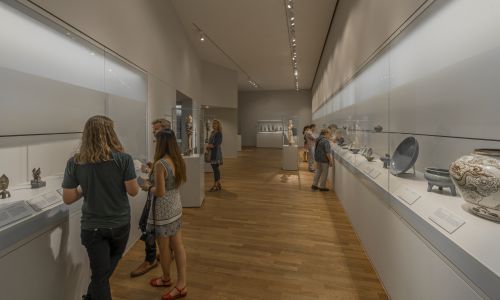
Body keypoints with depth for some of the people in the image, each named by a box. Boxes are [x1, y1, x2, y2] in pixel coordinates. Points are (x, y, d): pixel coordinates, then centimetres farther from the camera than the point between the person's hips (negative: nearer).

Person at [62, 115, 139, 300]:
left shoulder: (74, 163, -9)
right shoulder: (123, 158, -17)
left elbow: (67, 199, -6)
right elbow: (133, 191, -14)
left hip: (92, 226, 1)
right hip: (120, 223, 0)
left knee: (100, 272, 16)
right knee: (113, 260, 29)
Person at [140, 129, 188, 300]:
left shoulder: (160, 164, -23)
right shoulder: (178, 161, 0)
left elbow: (160, 192, -23)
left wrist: (147, 187, -3)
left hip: (163, 211, -7)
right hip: (176, 207, 8)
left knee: (164, 248, 15)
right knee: (178, 246, 15)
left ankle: (166, 279, 39)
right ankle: (181, 284, 27)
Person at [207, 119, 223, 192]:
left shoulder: (219, 133, -12)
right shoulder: (212, 132, 14)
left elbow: (214, 144, -18)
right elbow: (210, 143, 17)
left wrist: (208, 146, -2)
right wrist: (208, 146, -4)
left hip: (216, 153, -9)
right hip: (212, 152, 9)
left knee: (215, 169, -5)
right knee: (216, 169, 13)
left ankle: (215, 185, 1)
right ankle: (219, 184, 21)